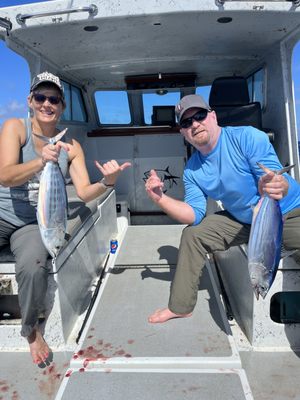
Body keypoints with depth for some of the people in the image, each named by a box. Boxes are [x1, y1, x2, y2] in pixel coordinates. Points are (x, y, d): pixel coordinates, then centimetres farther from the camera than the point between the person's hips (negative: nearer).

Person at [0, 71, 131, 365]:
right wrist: (41, 162, -35)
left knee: (33, 268, -29)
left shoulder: (71, 147, 2)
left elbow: (84, 193, -4)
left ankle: (31, 329, 0)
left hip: (34, 224, 1)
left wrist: (107, 182, -24)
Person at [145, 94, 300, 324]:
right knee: (193, 234, 0)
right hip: (243, 221, 5)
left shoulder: (247, 137, -22)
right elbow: (195, 214, -8)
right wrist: (160, 198, -21)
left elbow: (280, 181, -28)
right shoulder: (192, 171, -4)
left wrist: (275, 187, -53)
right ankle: (180, 306, 12)